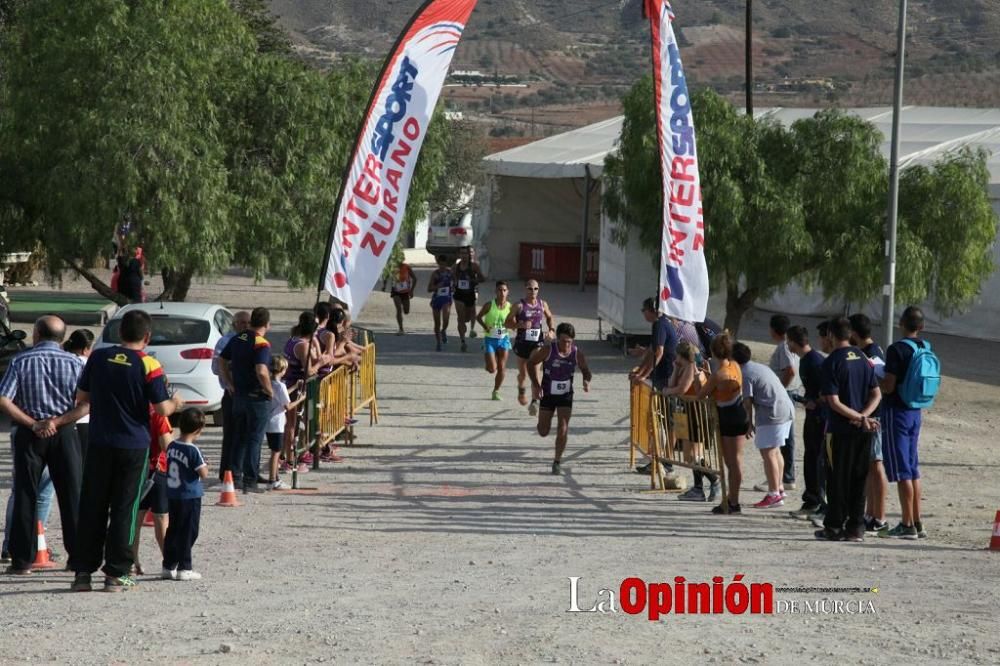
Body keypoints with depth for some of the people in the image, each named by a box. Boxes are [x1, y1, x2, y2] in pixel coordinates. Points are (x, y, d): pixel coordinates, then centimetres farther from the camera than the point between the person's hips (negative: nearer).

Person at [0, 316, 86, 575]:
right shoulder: (74, 363, -1)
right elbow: (86, 404, -9)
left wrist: (33, 424, -10)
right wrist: (56, 422, -11)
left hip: (29, 435, 0)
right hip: (64, 434, 1)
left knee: (25, 495, 5)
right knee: (71, 495, 8)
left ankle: (22, 561, 3)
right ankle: (78, 556, 8)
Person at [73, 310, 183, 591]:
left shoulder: (98, 357, 0)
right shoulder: (148, 366, -9)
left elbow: (82, 397, 8)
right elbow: (162, 409, -10)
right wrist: (176, 403, 12)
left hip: (100, 443, 2)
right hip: (134, 446, -2)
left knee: (92, 507, 9)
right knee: (124, 509, 4)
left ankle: (84, 571, 8)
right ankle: (116, 574, 5)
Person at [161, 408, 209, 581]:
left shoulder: (172, 446, 3)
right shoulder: (193, 450, -17)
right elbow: (204, 474, -16)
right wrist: (205, 466, 5)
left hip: (172, 495, 7)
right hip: (190, 497, -7)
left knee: (173, 531, 14)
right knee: (188, 533, 0)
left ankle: (168, 567, 17)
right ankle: (184, 568, 1)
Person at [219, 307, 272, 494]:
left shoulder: (237, 339, 6)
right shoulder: (262, 344, -17)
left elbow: (222, 363, 12)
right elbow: (261, 372, -29)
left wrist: (231, 385, 14)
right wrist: (270, 391, -15)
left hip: (238, 395, 7)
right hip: (257, 397, -7)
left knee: (239, 437, 16)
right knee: (254, 439, -1)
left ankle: (235, 476, 18)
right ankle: (250, 480, -1)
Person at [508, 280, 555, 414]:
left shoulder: (542, 304, 3)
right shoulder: (519, 306, -7)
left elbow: (550, 318, 21)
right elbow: (508, 322, -6)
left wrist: (551, 330, 3)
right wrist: (520, 325, -23)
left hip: (537, 343, 1)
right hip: (522, 342, -1)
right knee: (523, 374, 11)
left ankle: (535, 401, -16)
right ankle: (521, 389, 44)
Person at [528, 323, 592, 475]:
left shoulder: (577, 354, -12)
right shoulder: (548, 351, -18)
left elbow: (586, 371, 4)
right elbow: (531, 363, -6)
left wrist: (587, 381, -20)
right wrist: (536, 385, -15)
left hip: (565, 395, 1)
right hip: (547, 394, 0)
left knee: (563, 429, -10)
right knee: (543, 432, 7)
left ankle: (557, 461, 4)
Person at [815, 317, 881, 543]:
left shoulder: (832, 362, -10)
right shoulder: (863, 359, 8)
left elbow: (834, 402, -15)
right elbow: (876, 394, 5)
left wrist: (859, 418, -11)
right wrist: (863, 416, -6)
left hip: (842, 429, -5)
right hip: (864, 431, 5)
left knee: (839, 479, 1)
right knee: (859, 479, 9)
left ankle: (834, 527, 5)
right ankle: (856, 528, 10)